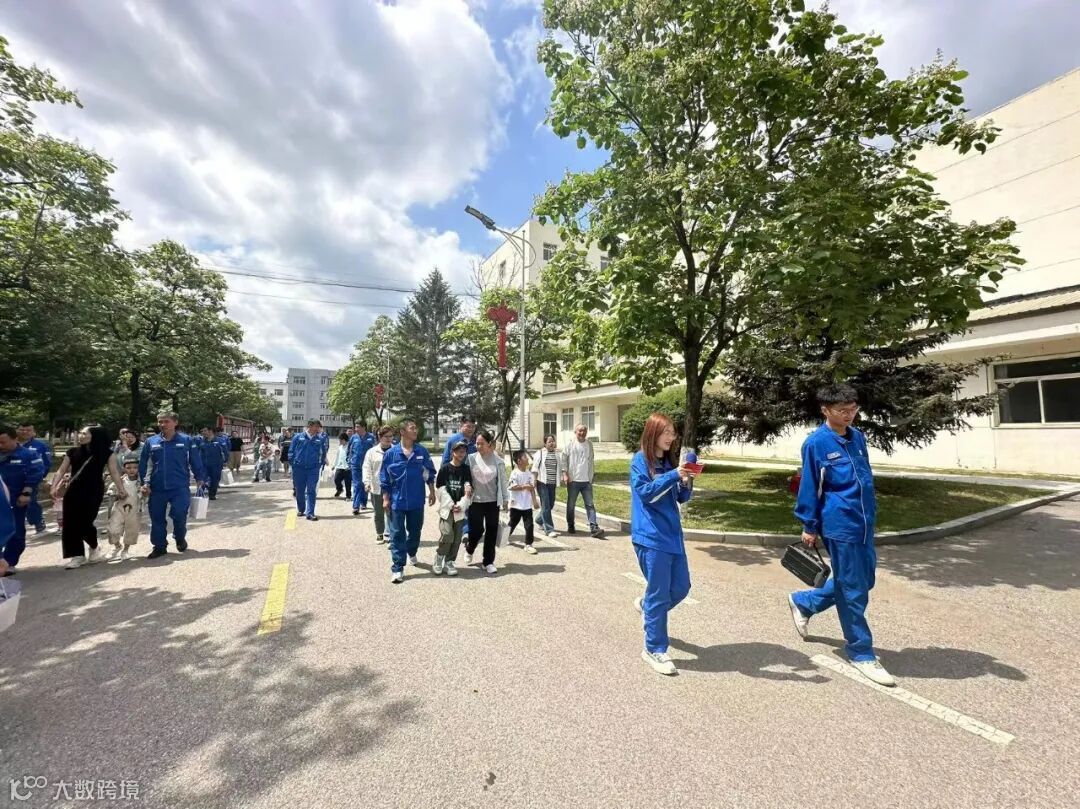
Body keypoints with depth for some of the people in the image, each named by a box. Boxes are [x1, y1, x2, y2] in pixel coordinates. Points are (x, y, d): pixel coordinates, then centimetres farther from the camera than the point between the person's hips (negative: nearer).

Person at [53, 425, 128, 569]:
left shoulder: (107, 453, -1)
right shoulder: (73, 452, 8)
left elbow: (114, 472, -4)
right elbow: (61, 471, 9)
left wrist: (120, 489, -12)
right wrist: (54, 487, -5)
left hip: (94, 492, -4)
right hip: (73, 491, 4)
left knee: (85, 522, -7)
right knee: (70, 523, 0)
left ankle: (94, 548, 20)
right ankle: (76, 555, 10)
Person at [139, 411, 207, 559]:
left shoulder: (186, 440, -2)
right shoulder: (150, 442, 3)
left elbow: (196, 462, 1)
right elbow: (143, 464, 8)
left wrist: (200, 479, -1)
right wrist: (145, 483, 1)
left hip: (180, 487, -3)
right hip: (157, 488, 3)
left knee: (179, 515, -5)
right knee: (157, 518, 8)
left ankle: (180, 539, 23)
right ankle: (159, 546, 24)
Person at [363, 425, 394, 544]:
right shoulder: (372, 452, 4)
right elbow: (367, 468, -1)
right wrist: (367, 482, -14)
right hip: (376, 488, 1)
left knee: (391, 512, -3)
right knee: (379, 513, 13)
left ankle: (389, 534, 6)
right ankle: (380, 533, 28)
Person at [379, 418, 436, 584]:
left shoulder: (422, 452, -3)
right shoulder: (391, 453, -7)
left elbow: (430, 474, 6)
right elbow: (384, 478, -2)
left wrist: (432, 492, 4)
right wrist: (386, 498, -3)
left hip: (417, 500, 2)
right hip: (397, 500, -2)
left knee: (415, 531, 18)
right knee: (397, 534, 2)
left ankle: (411, 553, 45)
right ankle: (397, 568, 10)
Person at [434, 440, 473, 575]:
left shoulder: (466, 469, 6)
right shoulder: (445, 468, -2)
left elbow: (469, 491, 1)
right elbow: (440, 489, -5)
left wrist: (461, 505, -12)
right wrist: (451, 505, -11)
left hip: (461, 508, 3)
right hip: (446, 507, -3)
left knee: (457, 538, 4)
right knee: (447, 535, -13)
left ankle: (449, 562, 18)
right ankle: (439, 559, 9)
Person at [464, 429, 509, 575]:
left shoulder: (497, 460, -4)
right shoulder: (471, 458, -4)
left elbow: (502, 481, 2)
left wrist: (505, 499, 4)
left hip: (492, 501, 1)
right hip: (476, 501, -1)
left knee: (491, 531, 4)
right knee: (476, 530, -1)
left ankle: (488, 562, 19)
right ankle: (469, 549, 32)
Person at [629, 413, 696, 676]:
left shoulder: (670, 461, 12)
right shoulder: (640, 460, -7)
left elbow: (681, 498, 13)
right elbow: (645, 492, -19)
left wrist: (686, 482, -8)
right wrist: (673, 475, -25)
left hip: (673, 533, 7)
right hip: (651, 536, -7)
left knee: (681, 587, 14)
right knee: (659, 594, -2)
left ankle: (646, 605, 41)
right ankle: (654, 650, 15)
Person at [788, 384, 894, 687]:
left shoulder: (858, 437, 7)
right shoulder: (816, 443, -14)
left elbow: (866, 478, 17)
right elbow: (809, 488, -10)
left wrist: (870, 514, 18)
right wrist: (809, 527, -6)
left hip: (864, 523, 8)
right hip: (839, 526, -8)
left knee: (864, 581, 20)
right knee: (853, 591, 4)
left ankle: (802, 602, 36)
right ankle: (861, 652, 23)